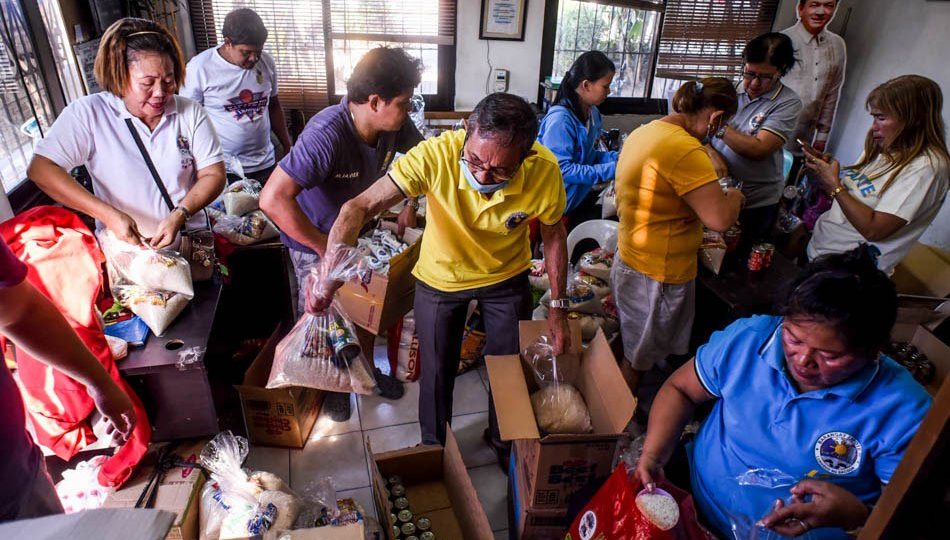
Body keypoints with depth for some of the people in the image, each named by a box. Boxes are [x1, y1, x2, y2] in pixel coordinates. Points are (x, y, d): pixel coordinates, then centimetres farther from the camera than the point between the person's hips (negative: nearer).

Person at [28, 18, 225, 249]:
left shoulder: (191, 113, 1)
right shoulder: (88, 114, -3)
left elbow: (214, 175, 0)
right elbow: (40, 169, -7)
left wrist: (180, 215, -17)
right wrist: (108, 214, -19)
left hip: (190, 241, 1)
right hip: (121, 250, 0)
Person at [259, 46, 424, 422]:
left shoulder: (392, 124, -17)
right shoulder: (326, 135, -38)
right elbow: (273, 198, -43)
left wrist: (411, 204, -3)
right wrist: (323, 246, -35)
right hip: (315, 240, -5)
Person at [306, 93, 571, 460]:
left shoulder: (544, 170, -28)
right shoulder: (436, 155, -35)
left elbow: (553, 234, -10)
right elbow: (360, 206, -35)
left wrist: (558, 306, -6)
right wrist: (330, 270, -52)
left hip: (507, 278, 2)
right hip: (440, 278, -1)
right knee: (437, 371, 14)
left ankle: (503, 440, 49)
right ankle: (433, 445, 46)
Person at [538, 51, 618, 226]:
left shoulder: (593, 113, 4)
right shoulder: (560, 119, -22)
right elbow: (561, 169, -26)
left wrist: (616, 158, -4)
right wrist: (611, 170, -24)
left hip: (582, 194, 8)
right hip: (562, 205, -8)